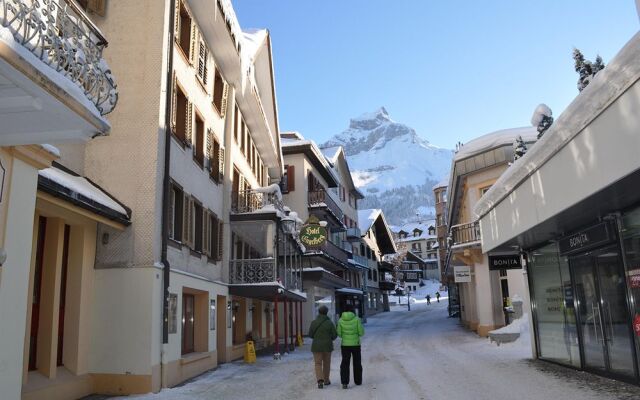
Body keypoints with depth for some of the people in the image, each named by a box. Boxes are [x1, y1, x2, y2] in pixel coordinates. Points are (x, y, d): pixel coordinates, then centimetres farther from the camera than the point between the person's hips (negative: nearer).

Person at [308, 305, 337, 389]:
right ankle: (326, 380, 28)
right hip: (327, 346, 0)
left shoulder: (314, 322, -6)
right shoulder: (329, 323, -9)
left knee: (318, 364, 4)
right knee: (326, 363, 17)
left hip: (316, 346, 0)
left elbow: (310, 334, -2)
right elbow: (334, 335, -7)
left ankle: (320, 380, -14)